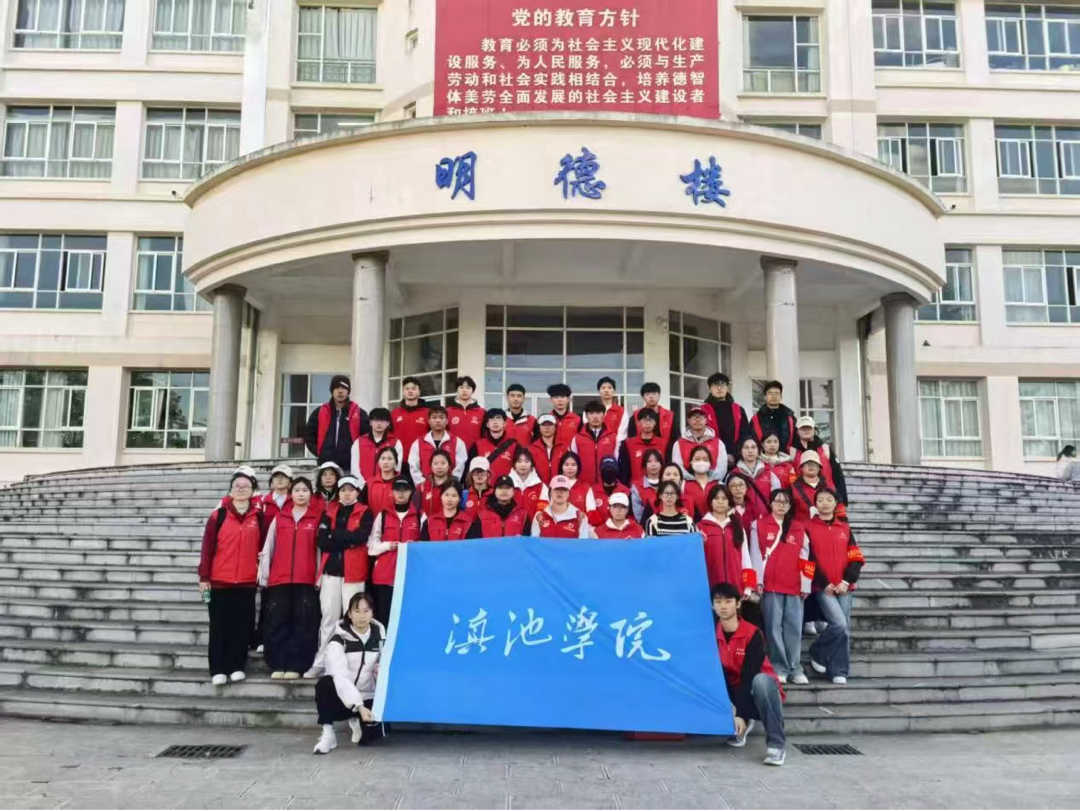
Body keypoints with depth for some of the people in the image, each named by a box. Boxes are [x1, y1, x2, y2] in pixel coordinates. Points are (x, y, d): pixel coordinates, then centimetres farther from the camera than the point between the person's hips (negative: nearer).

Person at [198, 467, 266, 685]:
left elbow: (264, 545, 13)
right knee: (220, 626, 3)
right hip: (219, 581, -1)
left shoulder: (260, 516, 5)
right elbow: (207, 547, -1)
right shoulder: (218, 515, 0)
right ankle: (218, 670, 9)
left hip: (247, 581, 1)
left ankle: (237, 667, 14)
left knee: (242, 625, 4)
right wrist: (204, 577, -4)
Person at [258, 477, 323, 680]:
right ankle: (277, 665, 9)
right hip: (279, 579, 2)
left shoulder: (317, 519, 5)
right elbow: (268, 548, 9)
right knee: (277, 622, 2)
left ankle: (295, 665, 5)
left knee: (303, 623, -1)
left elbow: (321, 548, 3)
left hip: (306, 580, -2)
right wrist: (263, 576, 4)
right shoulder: (279, 519, 10)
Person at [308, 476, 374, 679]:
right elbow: (322, 541, 0)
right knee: (329, 616, 5)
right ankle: (321, 662, 10)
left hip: (354, 571, -2)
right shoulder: (329, 512, 11)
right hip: (330, 569, 2)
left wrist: (335, 535, -6)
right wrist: (347, 540, -9)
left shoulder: (365, 513, 4)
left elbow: (360, 537, -12)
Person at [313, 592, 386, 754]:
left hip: (367, 698, 3)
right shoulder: (339, 638, -15)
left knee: (369, 736, -21)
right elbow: (340, 676, -28)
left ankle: (356, 721, 15)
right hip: (341, 699, -3)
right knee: (325, 683, -34)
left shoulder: (379, 634, -3)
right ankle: (328, 734, -16)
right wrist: (359, 706, -39)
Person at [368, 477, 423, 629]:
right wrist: (387, 545, -8)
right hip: (385, 574, 1)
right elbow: (372, 544, 9)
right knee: (383, 615, 0)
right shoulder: (383, 515, 9)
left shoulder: (420, 516, 6)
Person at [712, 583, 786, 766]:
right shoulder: (713, 634, -6)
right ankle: (740, 727, 5)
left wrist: (741, 714, -29)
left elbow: (749, 675, -24)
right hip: (733, 692, 5)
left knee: (760, 681, -38)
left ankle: (776, 744, -30)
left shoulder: (752, 634, -18)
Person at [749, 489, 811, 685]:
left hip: (794, 587, 2)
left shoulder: (799, 529, 14)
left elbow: (804, 558, 11)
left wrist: (805, 585, 5)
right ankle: (779, 668, 3)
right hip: (770, 586, -2)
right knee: (774, 627, -3)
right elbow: (755, 554, 2)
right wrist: (757, 580, -6)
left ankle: (795, 668, 10)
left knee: (794, 627, 2)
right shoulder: (759, 525, 7)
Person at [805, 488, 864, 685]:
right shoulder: (808, 528, 1)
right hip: (823, 587, -4)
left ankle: (839, 672, 13)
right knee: (839, 625, -17)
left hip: (845, 586, 4)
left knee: (845, 629, 3)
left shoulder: (845, 528, 12)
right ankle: (817, 653, 6)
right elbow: (807, 560, -4)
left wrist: (846, 581, -6)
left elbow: (855, 558, 7)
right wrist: (824, 583, -9)